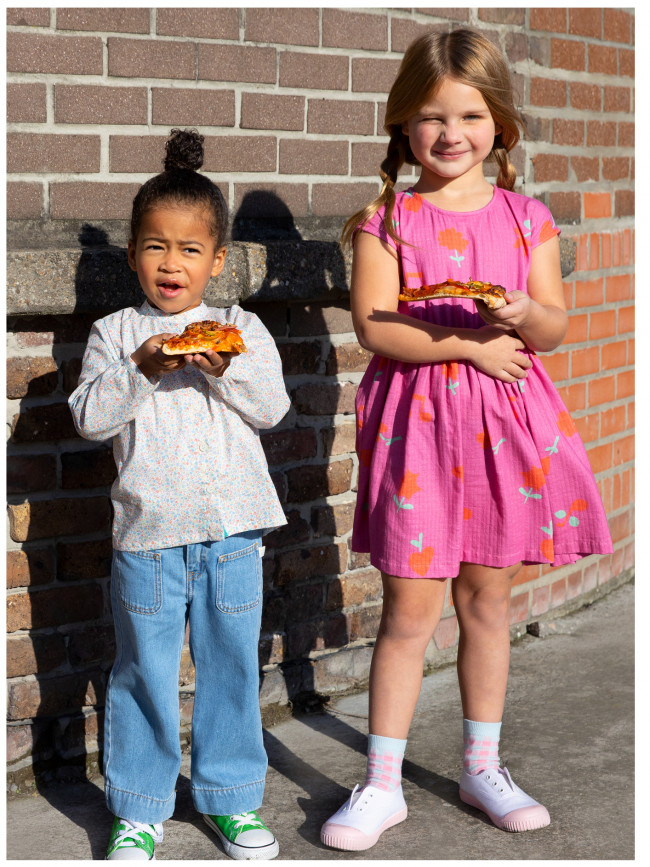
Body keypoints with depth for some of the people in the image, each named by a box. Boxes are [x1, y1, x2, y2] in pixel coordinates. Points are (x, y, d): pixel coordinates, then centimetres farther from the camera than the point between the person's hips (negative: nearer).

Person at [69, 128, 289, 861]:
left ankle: (230, 797, 25)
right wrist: (141, 370, -19)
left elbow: (271, 408, -3)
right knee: (144, 672, 6)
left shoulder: (241, 329, 6)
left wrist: (227, 369, -19)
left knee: (231, 666, 10)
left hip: (231, 526, 1)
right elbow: (89, 416, -6)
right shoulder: (115, 333, 3)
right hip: (148, 529, -1)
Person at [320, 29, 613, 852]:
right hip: (418, 419, -3)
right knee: (409, 609, -1)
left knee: (487, 600, 13)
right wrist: (470, 343, -16)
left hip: (503, 416, 3)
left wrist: (524, 315, -19)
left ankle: (483, 766, 27)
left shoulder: (526, 218, 5)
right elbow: (374, 326, -12)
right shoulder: (387, 221, -3)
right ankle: (381, 783, 11)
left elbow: (555, 326, 2)